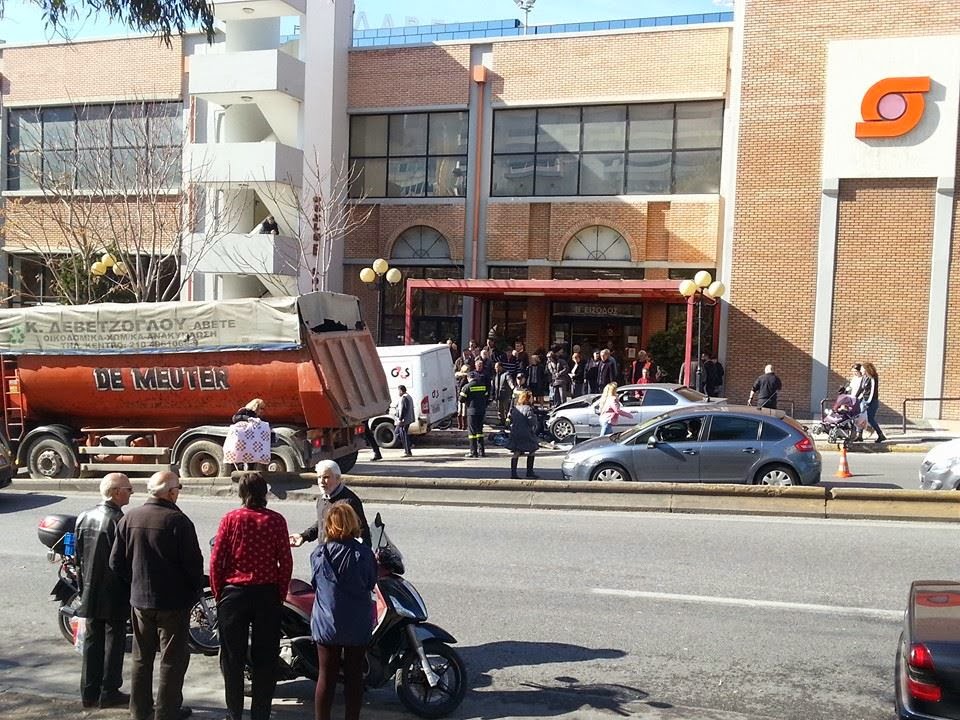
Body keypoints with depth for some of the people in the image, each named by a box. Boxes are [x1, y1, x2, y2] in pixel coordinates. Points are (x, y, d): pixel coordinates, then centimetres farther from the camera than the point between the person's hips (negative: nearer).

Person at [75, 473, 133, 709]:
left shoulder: (84, 518, 4)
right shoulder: (119, 520, -20)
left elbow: (79, 556, 10)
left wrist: (83, 587, 18)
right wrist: (131, 591, -8)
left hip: (90, 592, 7)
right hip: (115, 594, -7)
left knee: (92, 641, 14)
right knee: (114, 641, 5)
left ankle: (89, 692, 20)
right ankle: (109, 693, 11)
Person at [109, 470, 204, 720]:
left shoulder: (129, 519, -1)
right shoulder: (178, 521, -19)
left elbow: (116, 563, 4)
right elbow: (193, 562, -15)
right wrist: (195, 590, 1)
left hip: (139, 599, 6)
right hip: (173, 601, -5)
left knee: (142, 658, 18)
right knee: (172, 659, 7)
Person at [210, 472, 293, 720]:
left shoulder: (231, 519, -7)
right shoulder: (276, 521, -6)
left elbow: (216, 560, -6)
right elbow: (285, 562, -6)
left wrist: (218, 593, 6)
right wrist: (280, 595, 6)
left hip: (234, 592, 0)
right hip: (267, 594, 0)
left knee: (232, 657, 12)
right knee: (265, 658, 10)